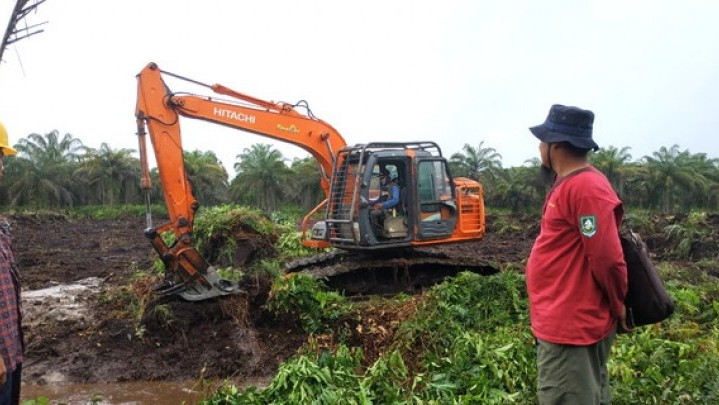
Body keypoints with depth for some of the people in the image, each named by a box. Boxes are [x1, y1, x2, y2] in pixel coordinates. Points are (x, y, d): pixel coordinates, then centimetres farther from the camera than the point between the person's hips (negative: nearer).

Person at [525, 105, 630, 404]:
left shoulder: (585, 188, -21)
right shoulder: (569, 184, 11)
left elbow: (606, 258, -22)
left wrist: (618, 309, -8)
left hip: (571, 327, -10)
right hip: (566, 323, 10)